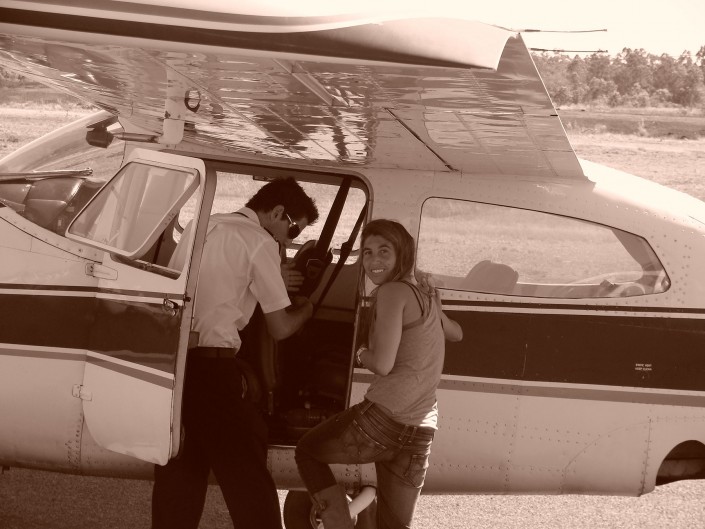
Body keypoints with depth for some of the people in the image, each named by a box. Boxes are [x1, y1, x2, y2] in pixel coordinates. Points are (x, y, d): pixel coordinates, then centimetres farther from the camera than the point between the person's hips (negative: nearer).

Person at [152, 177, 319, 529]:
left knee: (179, 473, 13)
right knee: (247, 475, 0)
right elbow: (280, 328, -1)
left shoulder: (204, 226, 18)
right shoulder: (260, 242, -4)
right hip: (211, 366, -7)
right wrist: (305, 309, 20)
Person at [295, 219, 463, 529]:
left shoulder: (392, 292, -6)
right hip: (419, 436, 8)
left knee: (307, 450, 18)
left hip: (383, 419, -8)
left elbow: (383, 364, -15)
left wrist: (362, 355, 5)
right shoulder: (426, 298, 20)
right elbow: (456, 334, 42)